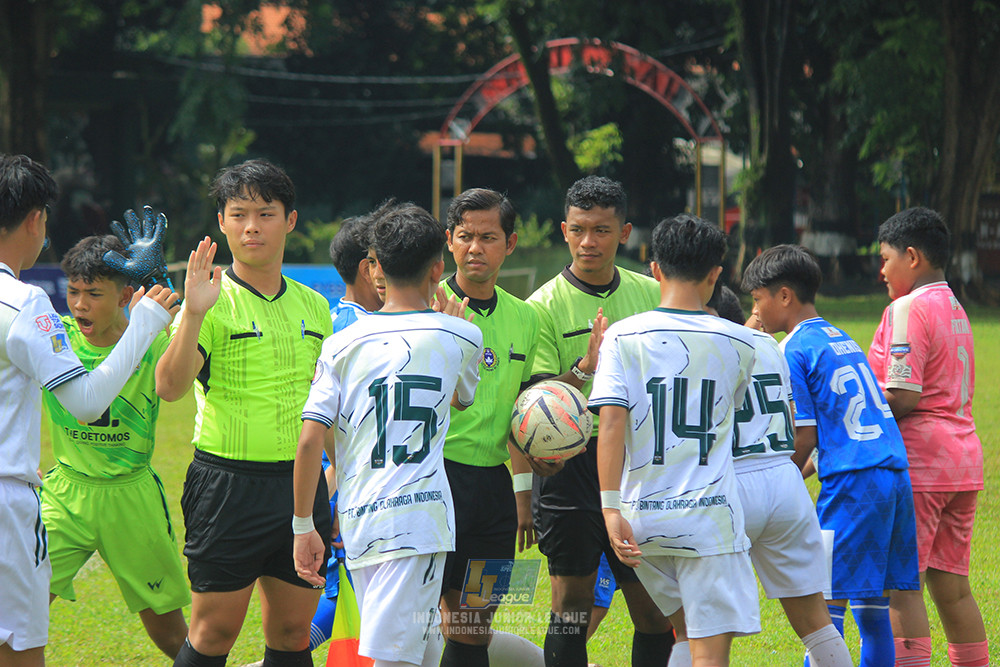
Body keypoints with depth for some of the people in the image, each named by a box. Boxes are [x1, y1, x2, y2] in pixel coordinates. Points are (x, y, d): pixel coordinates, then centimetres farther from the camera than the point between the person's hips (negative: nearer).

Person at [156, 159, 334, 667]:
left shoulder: (313, 306, 11)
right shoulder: (215, 303, -7)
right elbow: (169, 387, -21)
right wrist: (192, 315, -33)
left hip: (301, 482, 5)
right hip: (228, 485, -5)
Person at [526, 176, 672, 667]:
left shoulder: (651, 294, 9)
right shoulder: (545, 306, -3)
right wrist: (586, 368, -24)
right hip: (570, 462, -3)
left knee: (653, 605, 4)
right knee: (572, 599, -3)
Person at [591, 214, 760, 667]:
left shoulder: (623, 337, -1)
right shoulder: (738, 342, 2)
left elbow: (611, 421, -11)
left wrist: (611, 508, -12)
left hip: (642, 516, 2)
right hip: (709, 518, -2)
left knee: (686, 627, 22)